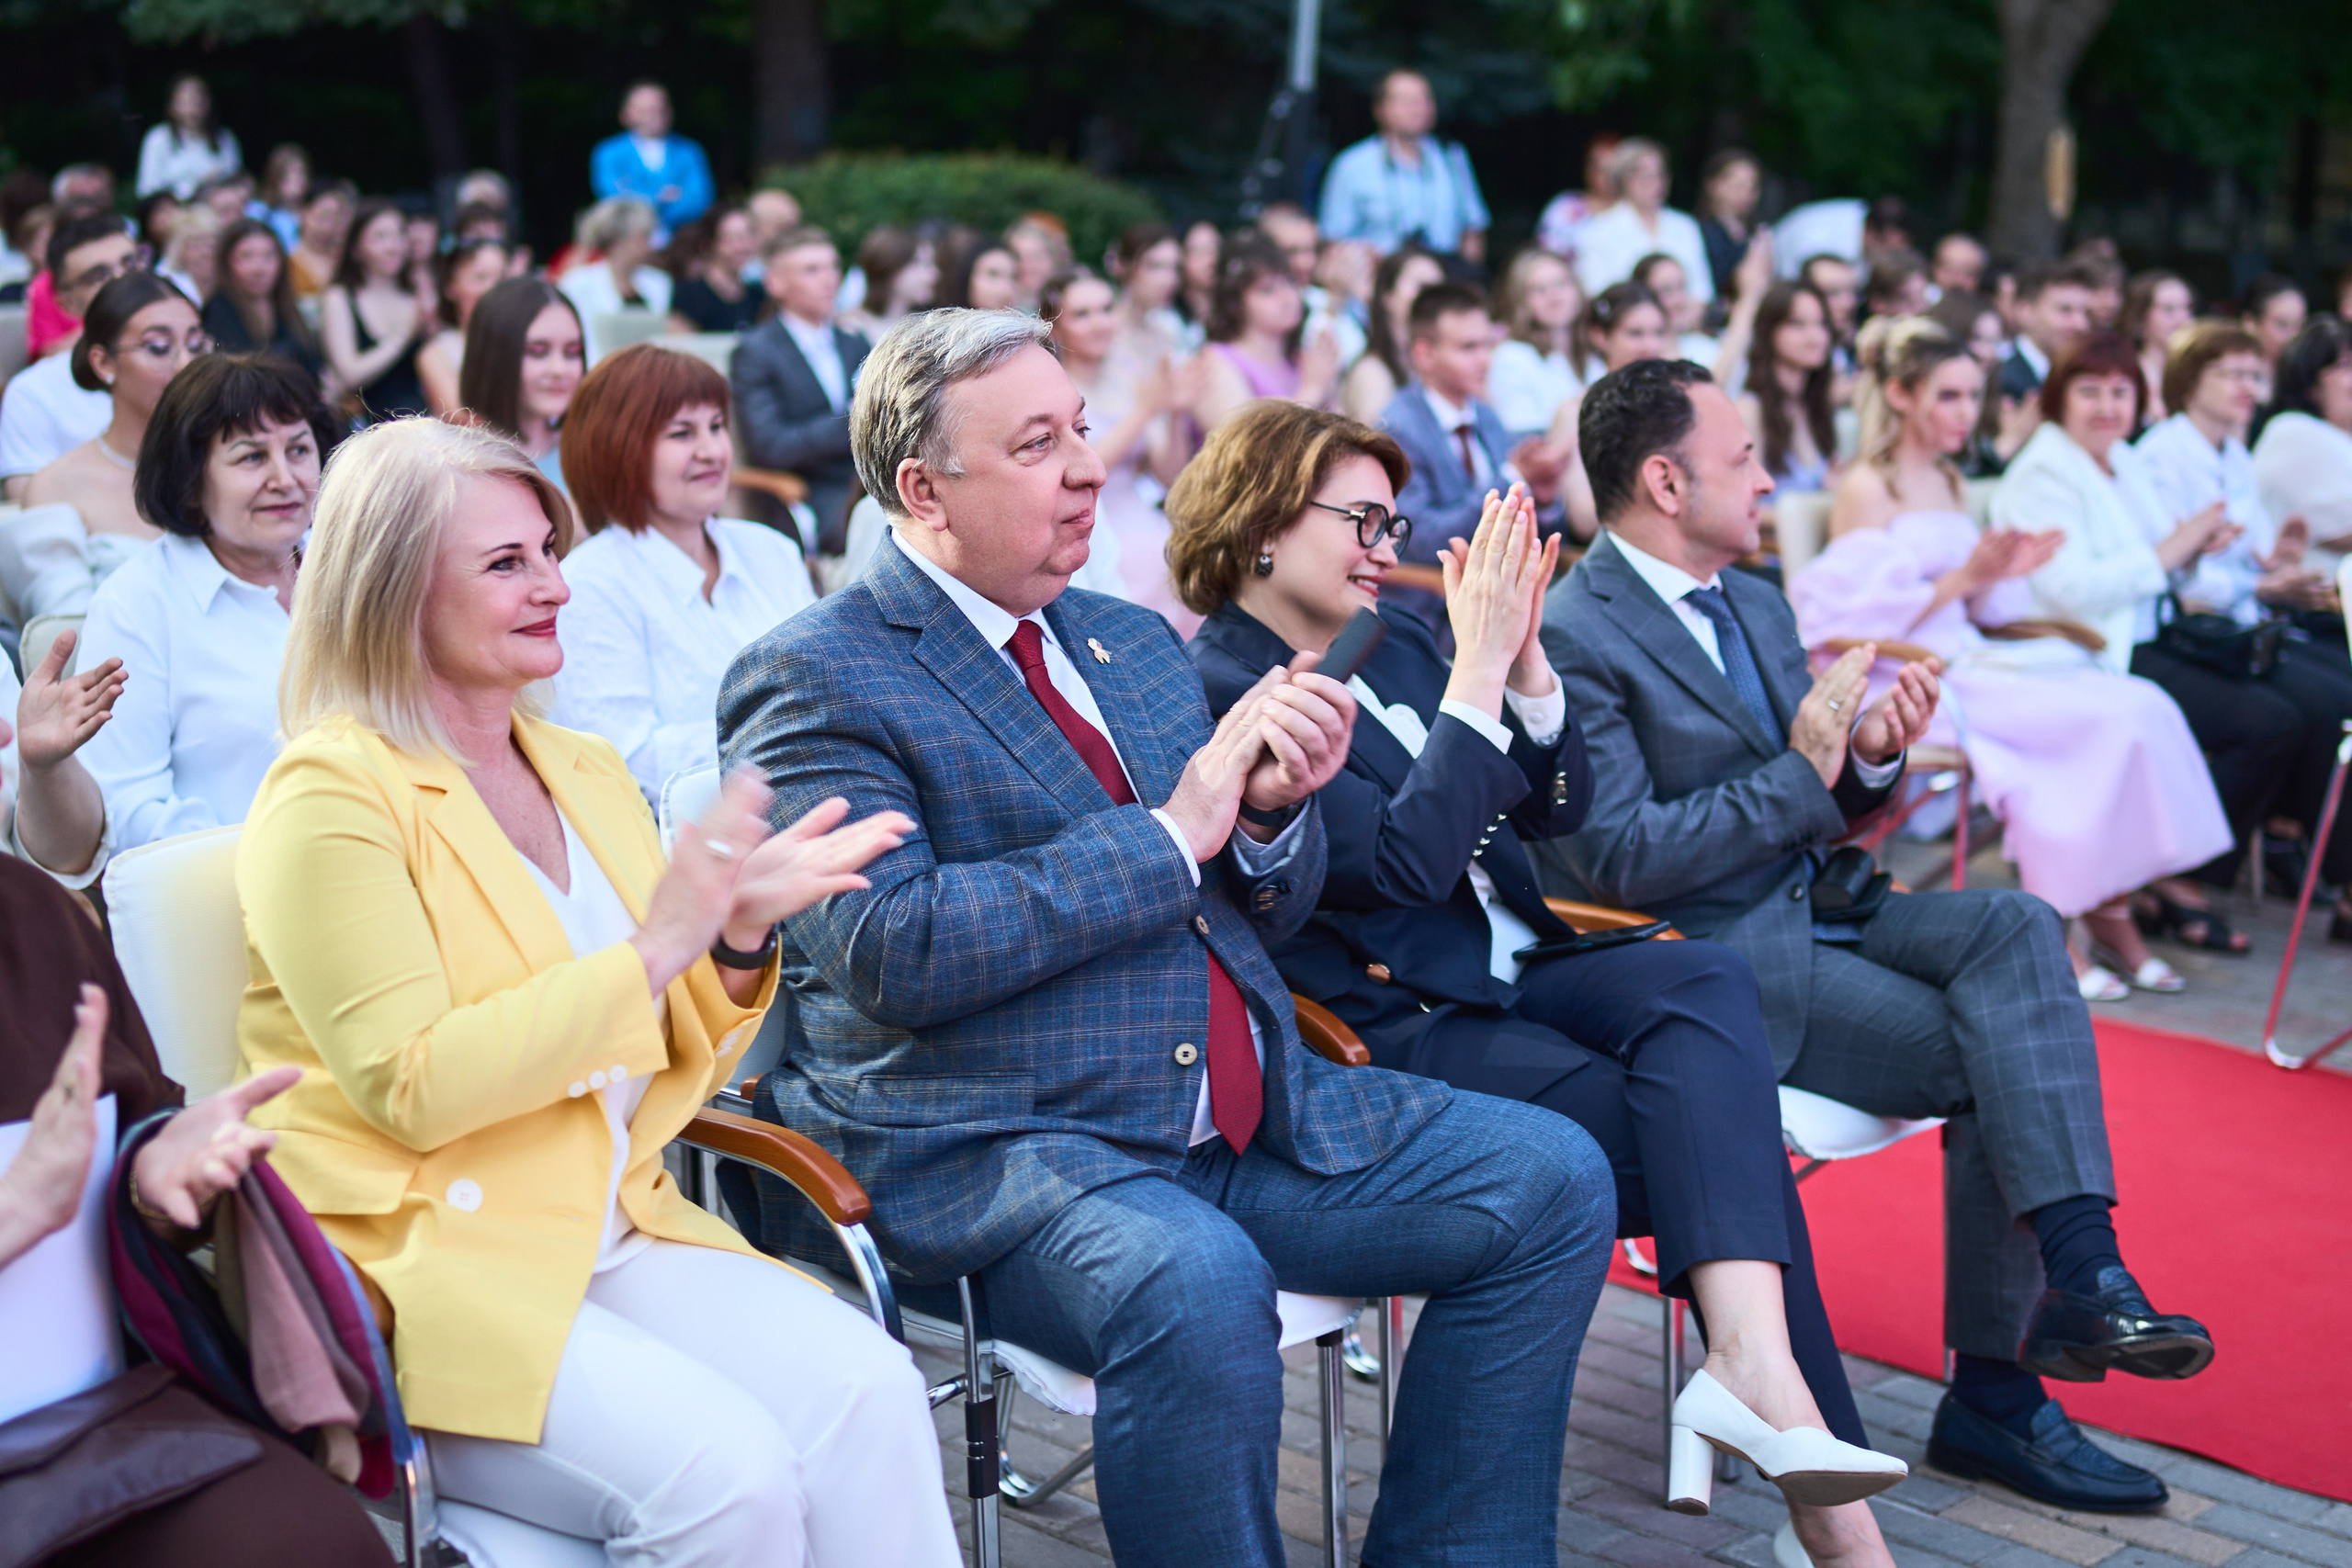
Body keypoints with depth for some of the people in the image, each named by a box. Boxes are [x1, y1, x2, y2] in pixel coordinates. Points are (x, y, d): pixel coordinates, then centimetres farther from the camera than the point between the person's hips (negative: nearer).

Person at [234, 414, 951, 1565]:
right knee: (726, 1467, -28)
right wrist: (658, 945, -19)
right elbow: (412, 1089, -17)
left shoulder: (587, 773, 14)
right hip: (420, 1277, -6)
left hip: (611, 1240, 6)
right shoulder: (330, 799, -7)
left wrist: (741, 933, -4)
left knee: (865, 1386, -20)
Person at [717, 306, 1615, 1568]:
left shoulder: (1133, 643, 17)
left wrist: (1273, 808, -3)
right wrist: (1168, 835, -17)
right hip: (985, 1150, -8)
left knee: (1551, 1179, -1)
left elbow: (1267, 909, 21)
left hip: (1250, 1114, 8)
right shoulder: (814, 680, -6)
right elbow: (892, 949, -20)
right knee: (1195, 1285, -36)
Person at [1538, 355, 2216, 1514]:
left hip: (1805, 909, 8)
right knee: (1988, 1059, -18)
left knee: (2014, 926, -18)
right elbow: (1622, 861, -20)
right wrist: (1800, 770, -20)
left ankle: (2080, 1270, -25)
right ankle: (1992, 1396, -8)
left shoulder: (1754, 606, 15)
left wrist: (1868, 756, -6)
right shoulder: (1573, 638, -14)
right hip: (1700, 963, -8)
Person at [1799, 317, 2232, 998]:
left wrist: (2004, 572, 1)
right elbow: (1866, 620, -13)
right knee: (2103, 721, -24)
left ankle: (2109, 908, -12)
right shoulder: (1866, 488, -5)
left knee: (2143, 706, -14)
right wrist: (1966, 576, -17)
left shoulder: (1948, 482, 20)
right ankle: (2050, 924, -14)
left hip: (1967, 661, 8)